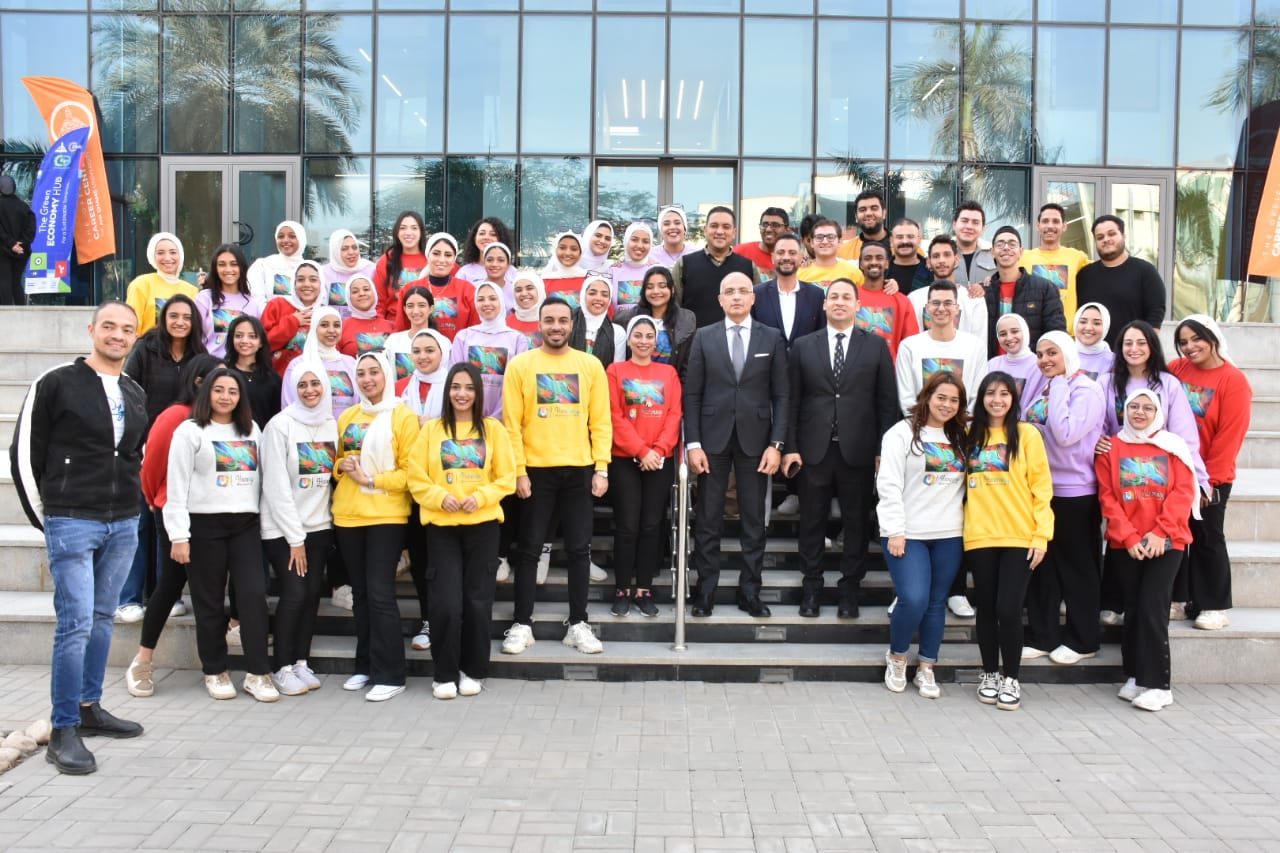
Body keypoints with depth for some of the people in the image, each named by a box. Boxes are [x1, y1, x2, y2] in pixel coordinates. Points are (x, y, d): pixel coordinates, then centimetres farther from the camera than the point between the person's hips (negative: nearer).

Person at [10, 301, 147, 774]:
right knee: (76, 623, -8)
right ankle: (63, 732, 0)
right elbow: (24, 452, -3)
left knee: (102, 619, 14)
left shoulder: (137, 395, 11)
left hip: (123, 525, 6)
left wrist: (130, 501, 14)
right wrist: (43, 514, -1)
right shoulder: (56, 383, -6)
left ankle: (89, 708, 26)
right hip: (71, 523, -6)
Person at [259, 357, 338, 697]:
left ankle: (301, 662, 17)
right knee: (294, 594, -7)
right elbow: (277, 487, -12)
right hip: (283, 528, -5)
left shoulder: (332, 424, 6)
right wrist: (294, 536, -12)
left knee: (312, 593, 4)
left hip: (319, 525, 5)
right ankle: (283, 668, 7)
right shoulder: (281, 425, -10)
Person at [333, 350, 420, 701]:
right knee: (360, 593, 12)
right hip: (347, 515, 6)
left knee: (380, 593, -8)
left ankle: (390, 674, -1)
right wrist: (341, 466, -2)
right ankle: (365, 665, 22)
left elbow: (411, 471, -8)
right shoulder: (347, 417, 12)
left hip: (386, 515, -6)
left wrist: (371, 479, -17)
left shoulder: (403, 417, -5)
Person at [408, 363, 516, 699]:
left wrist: (480, 497, -14)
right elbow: (416, 478, 1)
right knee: (446, 601, -4)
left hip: (483, 523, 0)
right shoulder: (431, 429, 4)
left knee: (478, 599, 6)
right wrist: (440, 497, -15)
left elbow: (506, 477, 1)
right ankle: (444, 674, 10)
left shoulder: (493, 429, 4)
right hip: (441, 525, 0)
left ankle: (474, 671, 19)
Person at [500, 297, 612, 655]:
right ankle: (522, 624, 16)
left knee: (579, 548, 7)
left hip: (579, 470, 2)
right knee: (529, 548, 5)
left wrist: (601, 468, -3)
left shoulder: (591, 365, 5)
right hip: (536, 469, -1)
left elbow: (601, 421, 4)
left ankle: (578, 624, 18)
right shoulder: (520, 365, 0)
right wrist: (518, 470, -8)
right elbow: (512, 423, -2)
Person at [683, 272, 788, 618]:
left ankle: (750, 591, 16)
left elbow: (780, 395, 2)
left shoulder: (772, 338, 4)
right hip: (713, 439, 0)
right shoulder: (704, 337, 4)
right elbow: (692, 394, 2)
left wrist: (776, 444, -6)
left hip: (755, 440, 0)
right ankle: (705, 592, 13)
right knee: (707, 520, 4)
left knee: (754, 521, 6)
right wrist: (693, 443, -6)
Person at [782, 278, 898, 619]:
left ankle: (850, 588, 19)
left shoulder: (876, 346, 5)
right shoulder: (803, 346, 6)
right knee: (812, 522, 7)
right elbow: (792, 400, 4)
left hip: (858, 450, 0)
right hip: (814, 449, 1)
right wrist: (790, 447, -3)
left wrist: (884, 450, -3)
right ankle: (812, 587, 20)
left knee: (857, 522, 6)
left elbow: (887, 401, 2)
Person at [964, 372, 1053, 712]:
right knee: (986, 609, 8)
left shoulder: (1027, 434, 1)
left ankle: (1011, 679, 12)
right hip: (979, 536, 3)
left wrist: (1042, 534, -8)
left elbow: (1041, 486, -2)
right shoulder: (971, 435, 11)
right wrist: (966, 522, 3)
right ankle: (989, 675, 24)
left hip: (1019, 537, -3)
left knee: (1008, 610, -5)